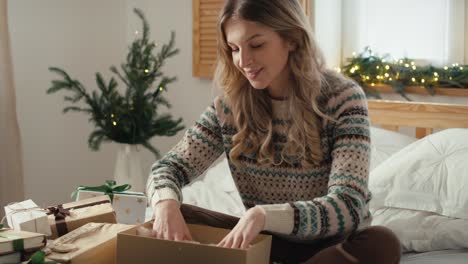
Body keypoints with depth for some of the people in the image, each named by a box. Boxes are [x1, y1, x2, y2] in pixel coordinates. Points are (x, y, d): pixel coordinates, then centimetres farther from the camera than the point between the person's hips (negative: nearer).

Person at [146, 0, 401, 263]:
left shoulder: (341, 98, -18)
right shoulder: (230, 105, -6)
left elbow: (348, 207, -29)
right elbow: (170, 167, -3)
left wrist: (264, 216, -45)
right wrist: (166, 203, -28)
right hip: (266, 239, 3)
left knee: (382, 242, -36)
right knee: (175, 215, -14)